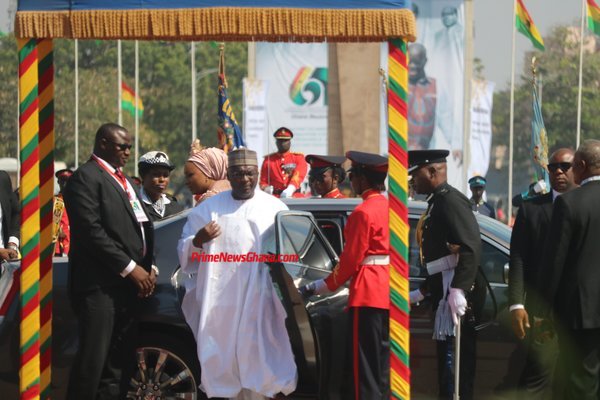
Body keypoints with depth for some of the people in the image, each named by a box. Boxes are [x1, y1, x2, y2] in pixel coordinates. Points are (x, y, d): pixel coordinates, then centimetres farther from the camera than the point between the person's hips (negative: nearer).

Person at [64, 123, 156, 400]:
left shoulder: (122, 180, 21)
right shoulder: (86, 177, -6)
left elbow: (139, 228, 24)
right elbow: (91, 231, -14)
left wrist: (147, 268, 9)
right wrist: (130, 268, -14)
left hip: (125, 284, 9)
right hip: (100, 286, -9)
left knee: (120, 362, 7)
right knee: (93, 360, -11)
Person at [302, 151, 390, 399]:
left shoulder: (363, 212, -13)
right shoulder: (389, 207, 11)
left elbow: (351, 260, -12)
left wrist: (321, 287, -2)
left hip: (368, 294, -8)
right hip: (389, 293, 8)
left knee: (366, 366, -5)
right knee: (384, 365, 13)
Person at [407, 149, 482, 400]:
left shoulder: (451, 200, -12)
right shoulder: (436, 203, 20)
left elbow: (472, 248, -23)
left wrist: (458, 290, -30)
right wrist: (422, 292, 29)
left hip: (456, 297, -10)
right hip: (444, 295, 10)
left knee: (455, 362, -11)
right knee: (446, 362, 12)